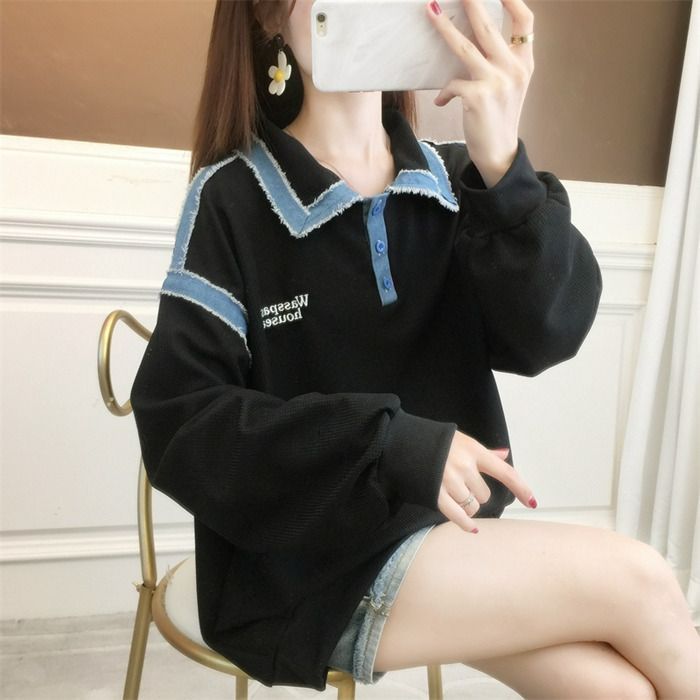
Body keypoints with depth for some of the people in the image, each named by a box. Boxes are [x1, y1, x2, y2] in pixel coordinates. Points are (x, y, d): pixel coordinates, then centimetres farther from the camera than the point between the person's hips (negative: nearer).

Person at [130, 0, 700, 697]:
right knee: (636, 583, -14)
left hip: (444, 530, 4)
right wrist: (393, 445, -25)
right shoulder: (232, 198, -11)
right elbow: (177, 423, -16)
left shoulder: (452, 178, 2)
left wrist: (502, 166, -28)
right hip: (302, 567, -4)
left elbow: (549, 333, -12)